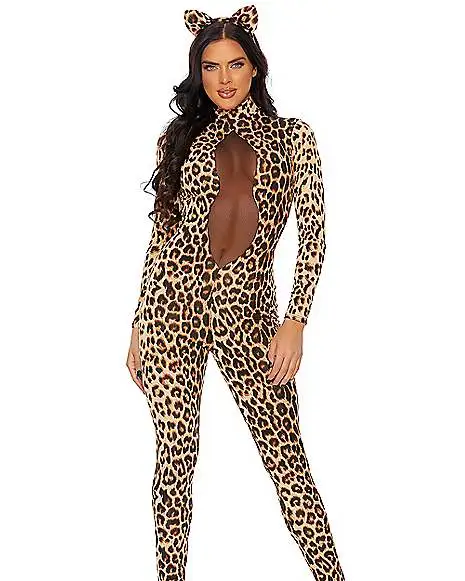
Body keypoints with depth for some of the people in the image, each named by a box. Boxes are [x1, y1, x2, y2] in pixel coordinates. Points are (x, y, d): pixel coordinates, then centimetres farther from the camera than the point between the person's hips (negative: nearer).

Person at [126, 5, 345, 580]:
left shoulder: (291, 136, 7)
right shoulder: (178, 138, 11)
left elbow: (313, 234, 0)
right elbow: (162, 233, 11)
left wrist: (295, 321, -10)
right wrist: (140, 327, 9)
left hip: (247, 308, -1)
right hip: (175, 301, 1)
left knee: (285, 451, 1)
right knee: (175, 456, 3)